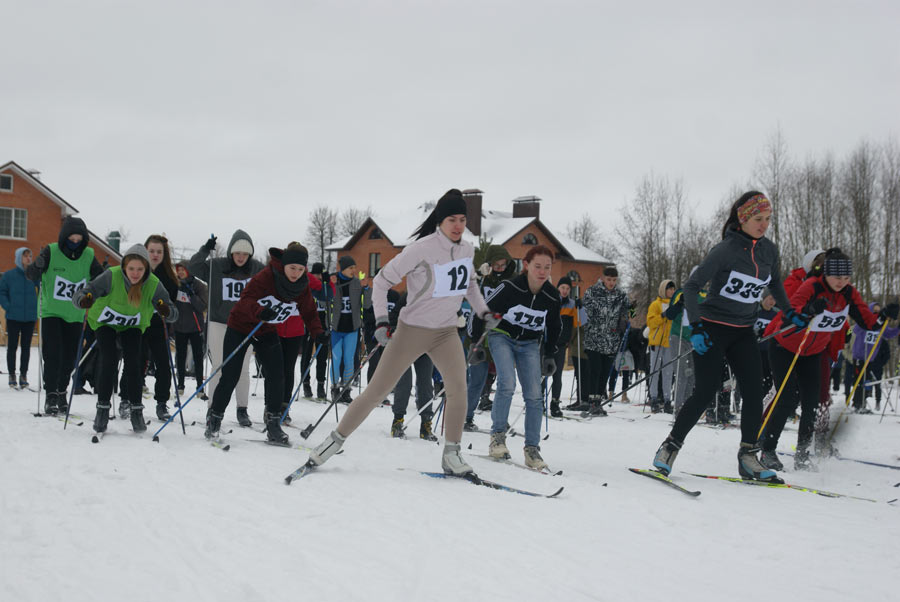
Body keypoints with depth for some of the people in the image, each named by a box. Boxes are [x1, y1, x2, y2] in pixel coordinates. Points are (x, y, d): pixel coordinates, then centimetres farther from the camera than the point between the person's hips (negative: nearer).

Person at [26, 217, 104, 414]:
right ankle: (50, 395, -4)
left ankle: (62, 392, 20)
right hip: (51, 312, -3)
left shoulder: (88, 256, 0)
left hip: (75, 315, 3)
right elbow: (31, 275, -13)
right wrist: (37, 266, -35)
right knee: (52, 354, -11)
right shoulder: (51, 252, -9)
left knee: (69, 357, 4)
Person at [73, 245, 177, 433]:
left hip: (133, 326, 1)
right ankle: (103, 407, -7)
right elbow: (79, 295, -32)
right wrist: (83, 300, -56)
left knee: (133, 362, -16)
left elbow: (173, 315, -24)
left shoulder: (153, 284, -24)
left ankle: (136, 410, -6)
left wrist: (166, 311, -48)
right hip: (105, 323, -1)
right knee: (109, 359, -20)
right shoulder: (112, 276, -30)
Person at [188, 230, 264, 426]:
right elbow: (193, 267, -14)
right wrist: (205, 250, -23)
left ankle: (242, 410, 14)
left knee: (243, 369, 4)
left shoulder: (256, 269, 1)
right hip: (219, 324, -2)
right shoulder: (216, 266, -7)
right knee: (219, 368, -2)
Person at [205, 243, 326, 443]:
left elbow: (309, 312, 2)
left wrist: (317, 331, -14)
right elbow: (246, 298, -32)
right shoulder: (265, 277, -26)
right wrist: (260, 311, -52)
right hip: (241, 327, -5)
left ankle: (273, 425, 1)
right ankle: (214, 420, 11)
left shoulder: (302, 287, -8)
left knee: (276, 376, -8)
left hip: (268, 332, 5)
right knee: (230, 378, -5)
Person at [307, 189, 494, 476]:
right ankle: (336, 439, 13)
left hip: (446, 332, 4)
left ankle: (451, 455, -5)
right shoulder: (421, 249, -17)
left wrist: (484, 311, 12)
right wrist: (381, 320, -21)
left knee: (458, 386, -17)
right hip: (412, 329, -4)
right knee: (378, 390, -1)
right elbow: (383, 280, -11)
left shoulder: (467, 249, 1)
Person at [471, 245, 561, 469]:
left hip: (530, 344, 3)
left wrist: (549, 356, 10)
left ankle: (532, 449, -1)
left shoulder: (552, 296, -10)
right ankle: (497, 436, -9)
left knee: (534, 396, -7)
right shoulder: (510, 288, -22)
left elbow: (553, 328, 8)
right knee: (507, 384, -24)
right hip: (503, 336, -3)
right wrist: (475, 343, -9)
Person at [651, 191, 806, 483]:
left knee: (755, 391, -7)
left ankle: (748, 457, -1)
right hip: (712, 329, -6)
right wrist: (696, 326, -24)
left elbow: (774, 282, 25)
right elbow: (691, 286, -15)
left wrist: (790, 312, 19)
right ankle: (670, 446, 4)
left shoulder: (769, 250, 3)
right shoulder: (725, 250, -16)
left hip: (743, 332, 6)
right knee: (705, 392, -10)